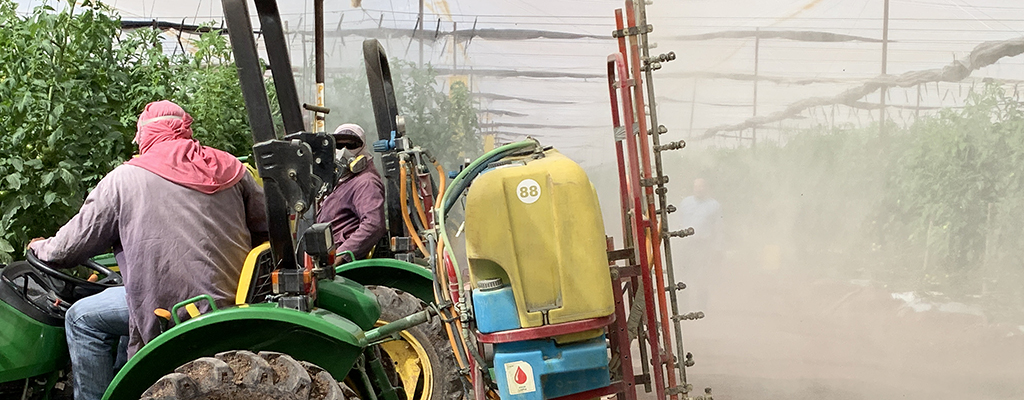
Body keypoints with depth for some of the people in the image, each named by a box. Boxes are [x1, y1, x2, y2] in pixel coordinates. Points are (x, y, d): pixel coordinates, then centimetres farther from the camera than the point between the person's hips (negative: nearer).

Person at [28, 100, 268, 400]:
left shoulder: (124, 179, 2)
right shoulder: (231, 168, 10)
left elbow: (70, 247, 8)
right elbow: (268, 228, 15)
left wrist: (40, 249, 31)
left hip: (181, 308, -6)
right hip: (238, 297, 6)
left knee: (82, 319, 12)